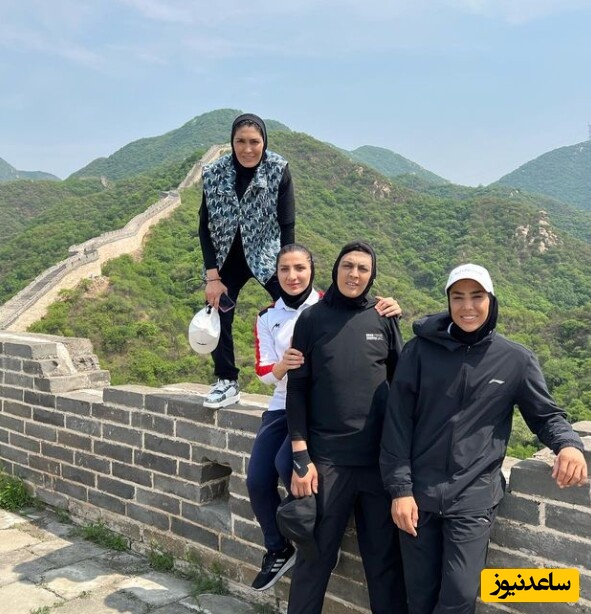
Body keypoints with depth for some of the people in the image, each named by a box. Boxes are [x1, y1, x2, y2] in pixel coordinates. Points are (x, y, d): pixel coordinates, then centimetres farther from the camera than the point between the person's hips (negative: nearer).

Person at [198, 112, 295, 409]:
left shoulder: (279, 170, -18)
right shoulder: (214, 173, -14)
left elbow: (287, 225, -15)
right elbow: (205, 228, -8)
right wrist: (212, 276, -13)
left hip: (268, 256, -2)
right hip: (229, 258, 2)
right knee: (218, 314, 0)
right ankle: (227, 382, 15)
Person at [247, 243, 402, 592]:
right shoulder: (268, 317, 5)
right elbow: (265, 373, 0)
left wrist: (391, 313, -31)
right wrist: (283, 364, -24)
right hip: (283, 406, 5)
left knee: (287, 463, -27)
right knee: (257, 480, -2)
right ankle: (278, 551, 24)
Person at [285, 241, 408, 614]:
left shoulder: (384, 319, 5)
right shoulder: (312, 319, 2)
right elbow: (297, 390, 0)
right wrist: (301, 456, -6)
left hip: (380, 457, 1)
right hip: (327, 459, -1)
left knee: (385, 556, 10)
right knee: (316, 556, 8)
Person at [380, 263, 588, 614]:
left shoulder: (516, 361, 0)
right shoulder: (420, 350, -3)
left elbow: (546, 414, 9)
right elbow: (398, 421, -3)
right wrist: (400, 487, -7)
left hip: (474, 499, 0)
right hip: (418, 494, 1)